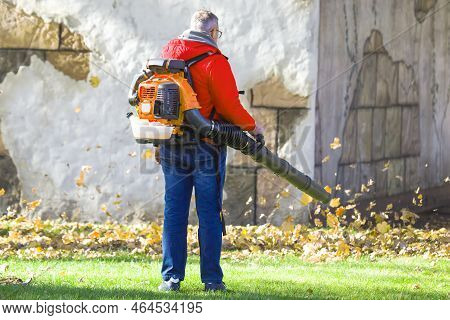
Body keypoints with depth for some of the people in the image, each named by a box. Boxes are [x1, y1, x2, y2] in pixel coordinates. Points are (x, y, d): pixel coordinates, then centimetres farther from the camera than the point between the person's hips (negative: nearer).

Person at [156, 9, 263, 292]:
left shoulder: (167, 56, 7)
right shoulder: (214, 61, -11)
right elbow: (230, 107, -13)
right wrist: (252, 126, 5)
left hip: (172, 148, 5)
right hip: (206, 149, -5)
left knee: (174, 212, 8)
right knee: (209, 213, 2)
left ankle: (171, 277, 6)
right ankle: (212, 279, 3)